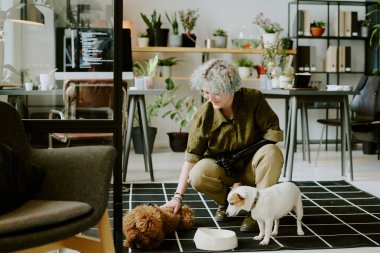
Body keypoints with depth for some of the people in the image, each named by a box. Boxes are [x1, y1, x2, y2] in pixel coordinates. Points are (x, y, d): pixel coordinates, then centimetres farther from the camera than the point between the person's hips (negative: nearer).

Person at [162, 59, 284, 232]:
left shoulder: (254, 99, -19)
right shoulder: (203, 115, -18)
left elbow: (273, 131, -10)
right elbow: (190, 159, -16)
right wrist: (177, 197, -20)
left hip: (251, 168, 0)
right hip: (222, 169, 1)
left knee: (272, 152, -33)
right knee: (198, 175, -31)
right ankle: (226, 200, 2)